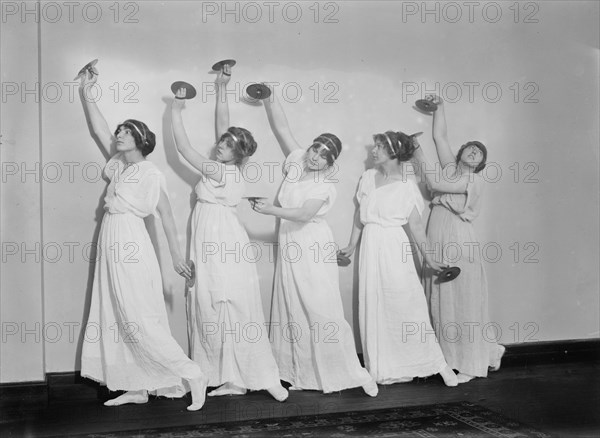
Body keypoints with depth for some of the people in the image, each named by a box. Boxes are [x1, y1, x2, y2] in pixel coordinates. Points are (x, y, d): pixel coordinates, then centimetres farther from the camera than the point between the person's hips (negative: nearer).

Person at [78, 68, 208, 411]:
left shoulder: (150, 173, -7)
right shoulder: (117, 164, 13)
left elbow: (166, 215, -8)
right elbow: (99, 129, 14)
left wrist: (177, 255, -9)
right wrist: (85, 95, 7)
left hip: (131, 248, -8)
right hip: (112, 246, 8)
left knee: (139, 321, -9)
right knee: (115, 318, 9)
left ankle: (193, 375, -2)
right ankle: (136, 389, 16)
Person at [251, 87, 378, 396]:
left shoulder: (325, 186, -11)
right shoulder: (297, 160, 5)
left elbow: (304, 214, -24)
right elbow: (280, 127, 3)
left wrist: (268, 209, -22)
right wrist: (269, 98, -5)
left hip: (314, 249, -6)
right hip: (290, 248, 6)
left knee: (322, 311, -5)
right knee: (294, 312, 8)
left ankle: (350, 373, 5)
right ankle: (303, 375, 17)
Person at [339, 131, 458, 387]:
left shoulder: (407, 186, -4)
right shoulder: (368, 177, 8)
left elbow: (415, 225, -1)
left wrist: (428, 259, -1)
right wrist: (352, 246, 17)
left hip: (395, 249, -4)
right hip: (371, 247, 4)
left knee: (408, 306, -4)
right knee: (373, 307, 6)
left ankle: (438, 365, 7)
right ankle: (383, 369, 16)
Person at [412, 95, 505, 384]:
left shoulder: (474, 181, -4)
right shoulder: (450, 167, 15)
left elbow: (435, 183, -10)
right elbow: (440, 136, 17)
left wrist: (419, 156, -1)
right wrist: (439, 107, 12)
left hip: (458, 241, -6)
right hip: (437, 241, 6)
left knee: (462, 300, -4)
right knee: (440, 300, 5)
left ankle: (471, 365, 3)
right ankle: (450, 358, 14)